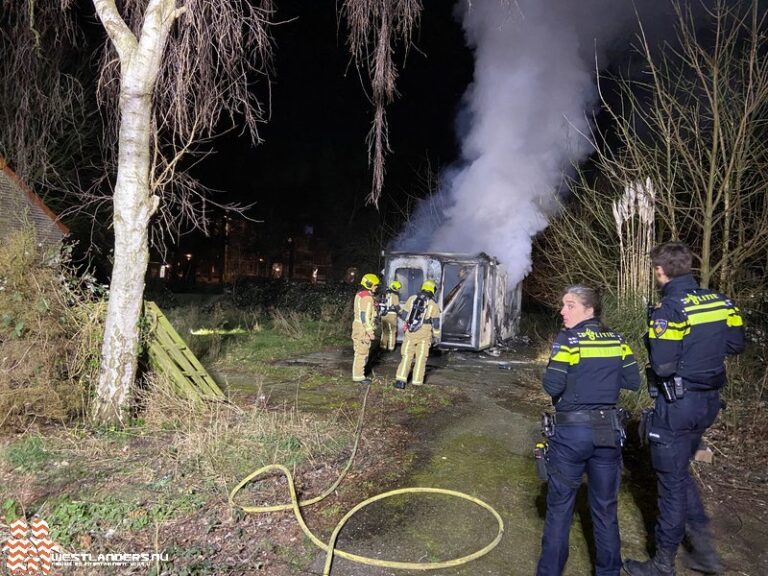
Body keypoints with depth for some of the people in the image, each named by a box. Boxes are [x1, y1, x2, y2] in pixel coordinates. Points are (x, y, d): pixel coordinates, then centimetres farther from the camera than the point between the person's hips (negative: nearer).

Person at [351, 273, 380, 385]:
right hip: (363, 329, -10)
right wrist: (370, 331, -21)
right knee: (362, 353, -3)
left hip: (359, 328, 10)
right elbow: (365, 316, -23)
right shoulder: (367, 298, -18)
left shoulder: (360, 295, 14)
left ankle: (358, 375, 23)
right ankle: (358, 376, 3)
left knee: (360, 352, 16)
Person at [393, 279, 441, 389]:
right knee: (421, 358, 9)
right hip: (424, 334, -2)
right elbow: (436, 323, -2)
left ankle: (400, 381, -3)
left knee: (406, 357, 8)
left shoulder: (412, 299, 1)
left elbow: (404, 315, 4)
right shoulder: (433, 304, -3)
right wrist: (436, 336, 9)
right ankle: (416, 383, 9)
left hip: (410, 332, 2)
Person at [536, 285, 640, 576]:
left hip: (571, 431, -4)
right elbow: (633, 381, 5)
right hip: (609, 431, 4)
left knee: (559, 506, 10)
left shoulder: (567, 339, -12)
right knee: (606, 508, 17)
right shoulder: (616, 340, 3)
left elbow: (552, 386, -18)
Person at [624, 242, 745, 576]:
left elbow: (662, 366, -23)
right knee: (680, 472, 25)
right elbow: (736, 345, 12)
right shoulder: (720, 301, 1)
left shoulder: (669, 309, -21)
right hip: (709, 400, 7)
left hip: (678, 405, -7)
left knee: (671, 482, 6)